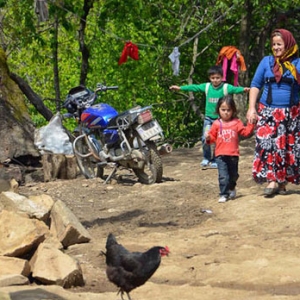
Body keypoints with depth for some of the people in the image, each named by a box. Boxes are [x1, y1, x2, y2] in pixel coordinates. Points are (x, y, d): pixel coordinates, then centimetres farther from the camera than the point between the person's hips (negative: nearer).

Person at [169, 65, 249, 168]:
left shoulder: (226, 87, -7)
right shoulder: (207, 86, 2)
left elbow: (235, 89, -23)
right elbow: (194, 87, 6)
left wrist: (243, 89, -44)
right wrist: (180, 88, 6)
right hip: (209, 117, 2)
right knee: (205, 138, -8)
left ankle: (215, 160, 16)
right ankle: (206, 158, 11)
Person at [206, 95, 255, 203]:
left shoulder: (237, 123, 3)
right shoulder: (217, 124, 2)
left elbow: (245, 132, 1)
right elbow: (213, 136, 6)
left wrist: (251, 124, -9)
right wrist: (208, 138, -15)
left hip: (233, 154, 1)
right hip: (221, 155, -1)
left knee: (233, 175, 17)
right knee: (223, 176, -9)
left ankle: (231, 188, 42)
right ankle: (224, 194, -3)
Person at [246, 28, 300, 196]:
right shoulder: (267, 62, 6)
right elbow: (255, 85, 7)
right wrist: (252, 108, -3)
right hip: (267, 112, 0)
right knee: (267, 145, -11)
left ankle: (283, 183, 10)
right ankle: (272, 181, -13)